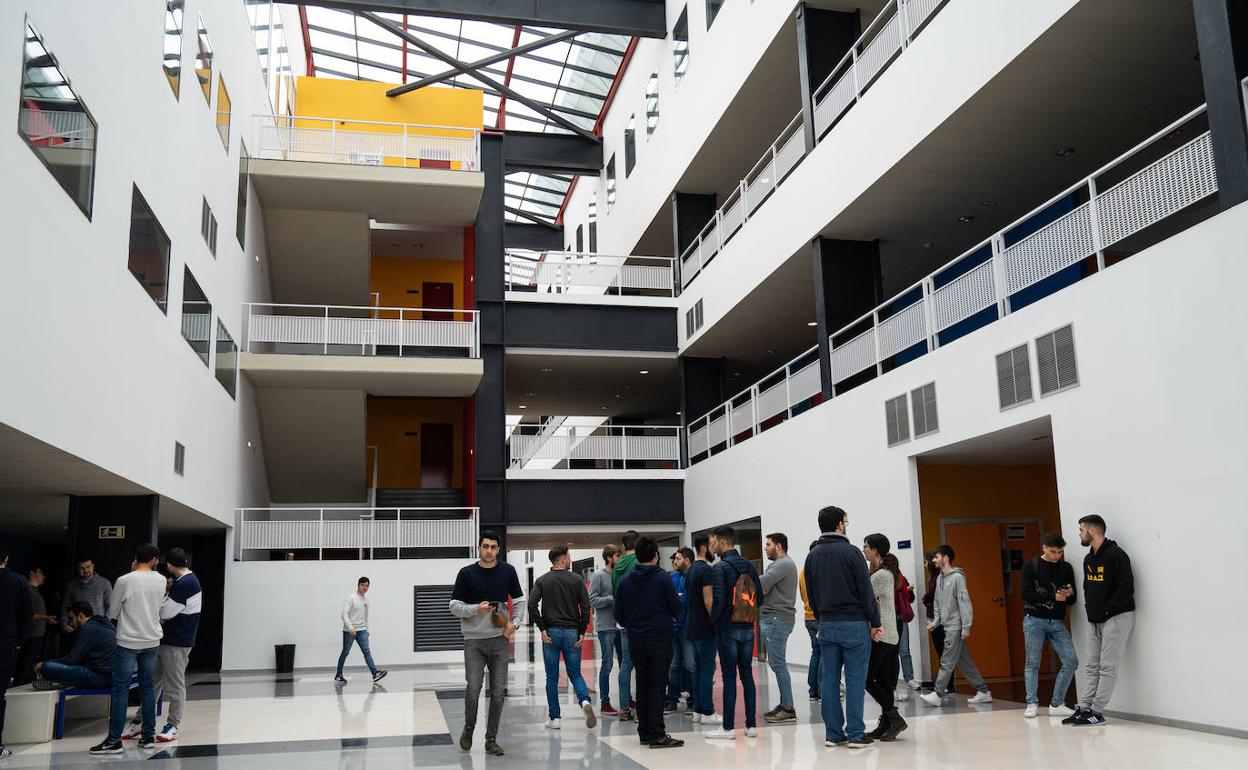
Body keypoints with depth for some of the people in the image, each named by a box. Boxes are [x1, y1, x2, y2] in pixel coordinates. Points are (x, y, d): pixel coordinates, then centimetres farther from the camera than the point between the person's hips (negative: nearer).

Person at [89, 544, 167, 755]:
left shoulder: (124, 581, -12)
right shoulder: (160, 581, -1)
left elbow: (112, 613, -1)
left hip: (128, 642, -4)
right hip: (151, 642, 4)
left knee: (120, 690, 0)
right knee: (148, 688, 10)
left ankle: (114, 740, 1)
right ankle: (148, 736, 13)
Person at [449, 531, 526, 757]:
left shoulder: (508, 571, 4)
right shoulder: (467, 573, -2)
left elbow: (519, 600, 12)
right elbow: (454, 605, 0)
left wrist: (515, 622, -4)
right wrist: (475, 609, -17)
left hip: (500, 639, 2)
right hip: (474, 640, -2)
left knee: (498, 692, 2)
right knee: (473, 689, -9)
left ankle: (491, 739, 14)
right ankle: (469, 728, 19)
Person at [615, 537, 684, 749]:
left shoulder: (625, 580, 4)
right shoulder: (662, 578, -9)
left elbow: (619, 614, 6)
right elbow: (676, 609, -6)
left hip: (635, 639, 5)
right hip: (660, 636, -4)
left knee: (642, 685, 13)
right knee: (657, 685, -3)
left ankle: (644, 732, 17)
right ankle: (657, 735, -5)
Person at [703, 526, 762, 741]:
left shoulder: (720, 568, -12)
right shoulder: (749, 566, 8)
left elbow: (718, 599, -19)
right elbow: (759, 596, 10)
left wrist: (713, 618, -4)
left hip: (727, 629, -6)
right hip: (747, 628, 6)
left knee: (729, 677, -2)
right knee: (747, 675, 10)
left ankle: (728, 727, 2)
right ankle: (751, 725, 13)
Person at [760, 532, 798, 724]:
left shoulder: (783, 564, -13)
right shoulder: (781, 564, 21)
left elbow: (760, 583, -22)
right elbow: (766, 587, 16)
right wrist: (763, 588, -5)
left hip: (777, 620, -11)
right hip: (775, 619, 11)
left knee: (778, 664, -8)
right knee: (777, 664, 12)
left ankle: (788, 709, -5)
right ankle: (784, 704, 16)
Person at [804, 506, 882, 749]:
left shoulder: (812, 556, 9)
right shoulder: (850, 552, -9)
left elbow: (811, 595, 12)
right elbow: (866, 591, -9)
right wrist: (875, 623, -3)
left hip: (826, 625, 5)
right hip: (853, 624, -5)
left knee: (829, 680, 7)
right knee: (855, 681, -1)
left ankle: (833, 733, 10)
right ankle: (855, 735, 1)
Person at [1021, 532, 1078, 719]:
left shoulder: (1066, 568, 9)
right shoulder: (1030, 566, -1)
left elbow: (1072, 600, 10)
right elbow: (1026, 594, -11)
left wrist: (1069, 594, -14)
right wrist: (1053, 597, -18)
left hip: (1057, 622, 4)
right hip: (1034, 620, -3)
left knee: (1071, 661, -6)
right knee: (1032, 663, 0)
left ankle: (1057, 704, 5)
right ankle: (1032, 704, 10)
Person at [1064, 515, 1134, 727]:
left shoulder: (1116, 555, -14)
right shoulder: (1088, 559, 14)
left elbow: (1126, 588, -19)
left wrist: (1106, 610, -17)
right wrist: (1089, 608, 9)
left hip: (1116, 617, -9)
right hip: (1094, 621, 9)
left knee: (1108, 667, -6)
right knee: (1092, 666, 7)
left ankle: (1096, 711, -6)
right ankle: (1084, 708, 8)